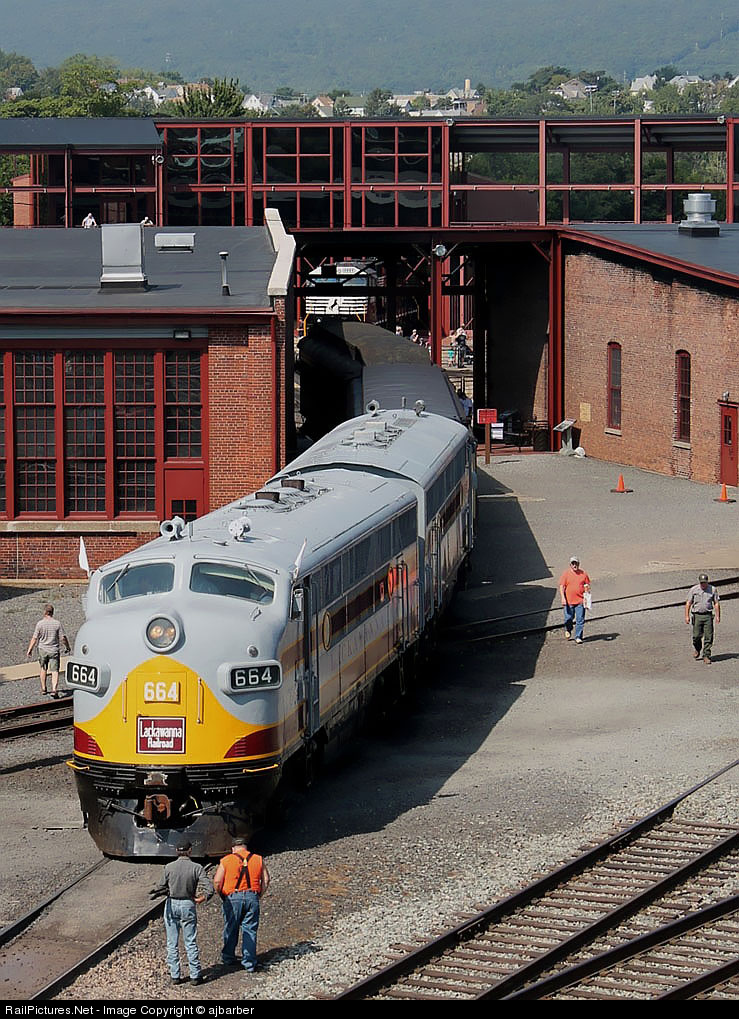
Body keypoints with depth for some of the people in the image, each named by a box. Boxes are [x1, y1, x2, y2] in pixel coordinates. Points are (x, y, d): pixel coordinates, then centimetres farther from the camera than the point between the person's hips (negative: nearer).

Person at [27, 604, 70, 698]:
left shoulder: (40, 623, -7)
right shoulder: (57, 623, -7)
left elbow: (34, 638, -5)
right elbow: (63, 638, -6)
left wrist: (30, 649, 3)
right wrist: (67, 647, 9)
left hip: (43, 650, 1)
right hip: (54, 650, -1)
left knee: (43, 669, 20)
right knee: (55, 671, -2)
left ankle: (43, 689, 29)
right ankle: (54, 689, -18)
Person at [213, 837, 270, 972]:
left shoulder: (226, 860, 1)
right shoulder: (258, 860, 8)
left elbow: (217, 882, -5)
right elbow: (266, 880, 5)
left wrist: (222, 896, 9)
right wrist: (259, 896, 13)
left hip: (232, 897, -1)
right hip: (252, 897, 1)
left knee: (230, 930, 13)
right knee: (250, 930, 5)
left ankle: (228, 958, 24)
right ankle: (249, 963, 2)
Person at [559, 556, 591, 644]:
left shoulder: (583, 574, 6)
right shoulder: (566, 574, 1)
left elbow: (587, 585, 15)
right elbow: (561, 586, -3)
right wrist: (563, 598, -14)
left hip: (580, 601, 1)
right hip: (569, 601, -1)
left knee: (580, 620, -4)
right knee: (568, 619, 7)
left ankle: (578, 637, 2)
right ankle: (568, 630, 38)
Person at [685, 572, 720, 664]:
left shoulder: (712, 589, 5)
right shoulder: (693, 589, 2)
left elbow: (716, 603, 9)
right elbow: (688, 603, 5)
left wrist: (718, 616, 1)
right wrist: (687, 616, -2)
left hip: (708, 615, 1)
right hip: (697, 615, 0)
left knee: (708, 637, -5)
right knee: (697, 636, -4)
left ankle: (706, 656, 2)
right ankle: (697, 649, 27)